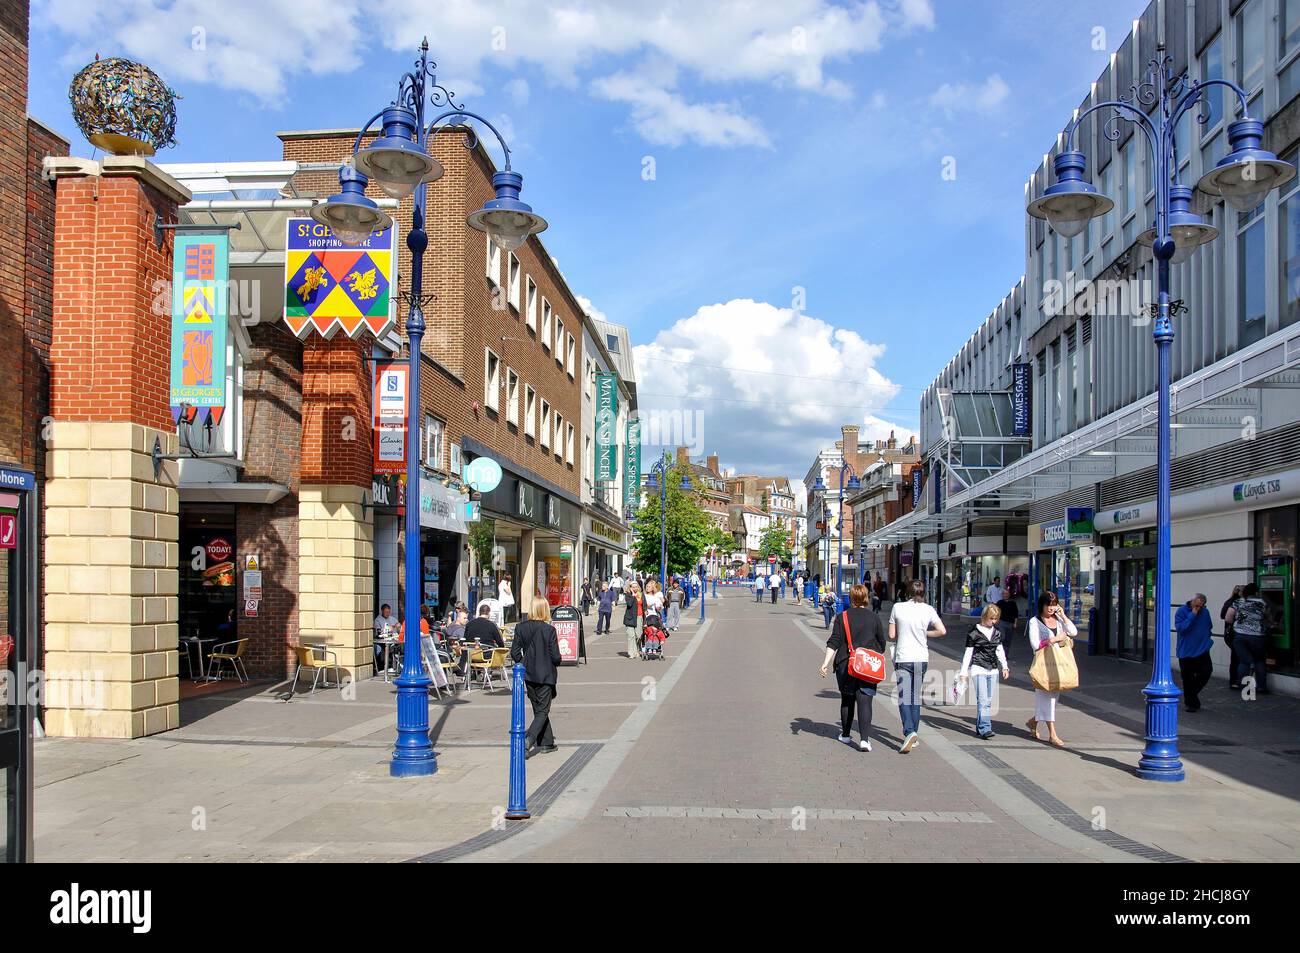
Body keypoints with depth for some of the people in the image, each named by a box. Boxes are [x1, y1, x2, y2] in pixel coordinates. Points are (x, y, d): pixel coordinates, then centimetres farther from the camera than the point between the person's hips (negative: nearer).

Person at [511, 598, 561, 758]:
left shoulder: (520, 627, -5)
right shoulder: (549, 629, -16)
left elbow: (515, 652, -2)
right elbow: (555, 656, -14)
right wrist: (556, 662, 8)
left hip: (528, 675, 4)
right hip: (545, 675, -4)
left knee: (538, 709, 17)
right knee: (543, 711, 4)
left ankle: (547, 743, 23)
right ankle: (528, 739, -16)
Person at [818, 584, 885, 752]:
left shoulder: (842, 617, 0)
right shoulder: (874, 617, 4)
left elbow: (834, 642, -8)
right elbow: (881, 643, 11)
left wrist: (826, 662, -11)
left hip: (845, 664, 0)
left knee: (847, 700, 16)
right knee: (864, 701, -4)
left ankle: (845, 735, 27)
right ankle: (864, 739, -16)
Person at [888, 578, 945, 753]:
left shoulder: (897, 607, -4)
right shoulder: (928, 609, -1)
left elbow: (891, 635, -1)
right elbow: (942, 631, -6)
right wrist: (925, 633, 10)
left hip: (903, 658, -2)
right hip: (921, 658, 2)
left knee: (904, 697, -3)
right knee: (916, 696, 15)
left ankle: (909, 732, -23)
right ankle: (915, 735, 22)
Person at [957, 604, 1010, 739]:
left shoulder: (997, 632, 11)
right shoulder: (974, 632, -5)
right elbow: (968, 652, -3)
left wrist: (1004, 666, 18)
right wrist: (964, 671, -5)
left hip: (993, 669, 6)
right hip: (978, 668, -6)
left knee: (988, 700, 5)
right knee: (982, 700, -14)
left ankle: (980, 727, 13)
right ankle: (985, 728, -18)